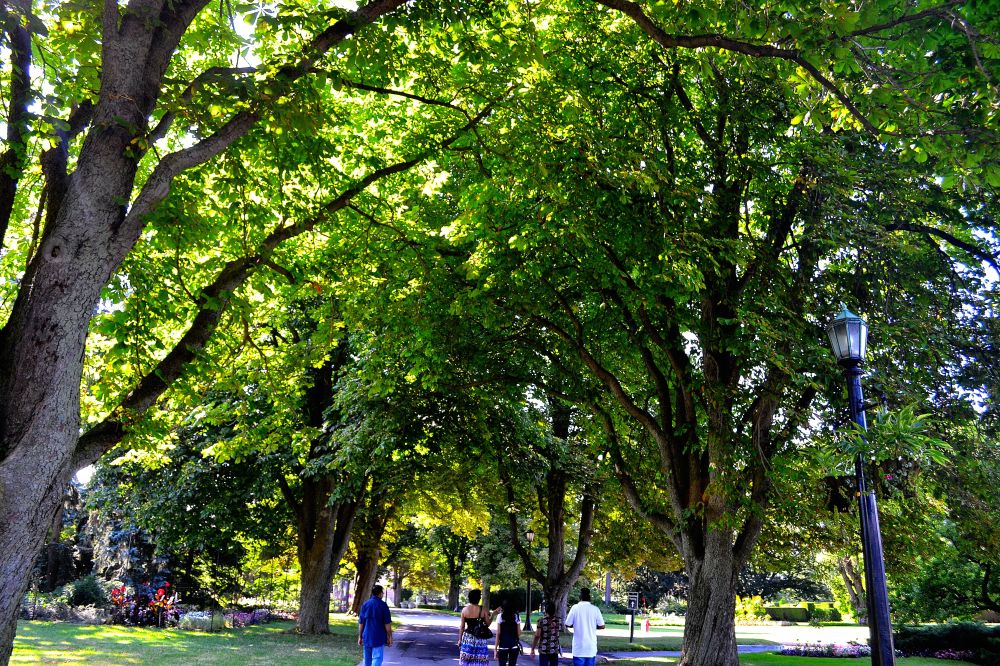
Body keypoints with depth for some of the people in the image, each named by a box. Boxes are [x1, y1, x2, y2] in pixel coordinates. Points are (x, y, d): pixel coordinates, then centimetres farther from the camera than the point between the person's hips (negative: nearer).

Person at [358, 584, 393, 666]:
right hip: (378, 638, -5)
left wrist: (360, 637, 13)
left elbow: (361, 623, 6)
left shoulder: (365, 604, 5)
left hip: (367, 638, 5)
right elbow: (387, 623, -9)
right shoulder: (383, 605, -8)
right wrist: (390, 637, -1)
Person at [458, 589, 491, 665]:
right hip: (480, 639, -1)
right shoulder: (483, 610, -7)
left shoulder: (465, 610, -3)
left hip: (467, 638, 1)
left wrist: (460, 639, 10)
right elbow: (488, 624, 0)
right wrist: (488, 615, 15)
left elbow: (462, 627, 1)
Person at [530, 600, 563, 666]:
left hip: (544, 650, -3)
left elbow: (537, 636, -14)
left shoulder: (542, 620, -12)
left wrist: (532, 649, -7)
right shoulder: (559, 620, -1)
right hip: (555, 650, 3)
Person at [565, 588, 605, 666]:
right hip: (591, 647, 2)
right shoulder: (595, 609, -3)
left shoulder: (575, 608, -7)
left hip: (579, 647, -2)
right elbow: (602, 626, 0)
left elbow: (568, 624, -3)